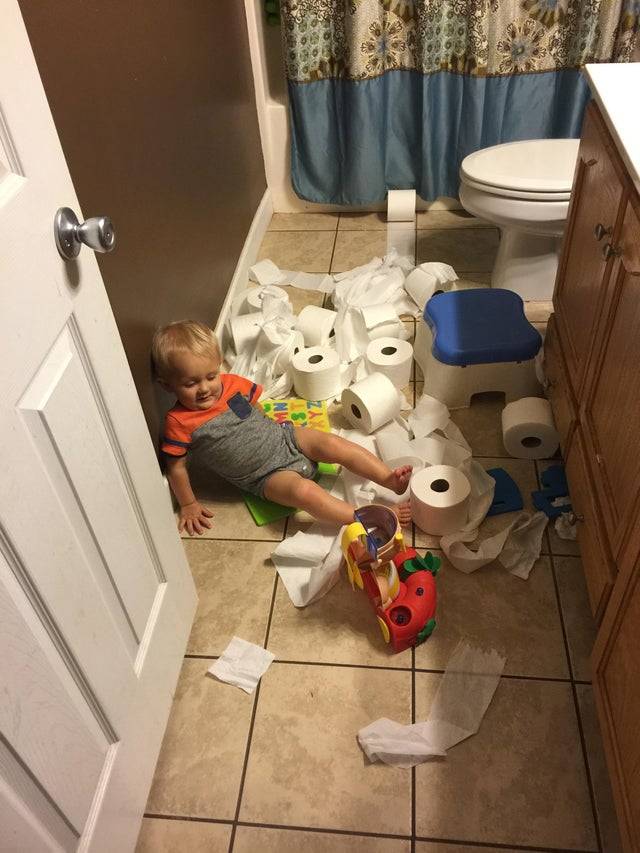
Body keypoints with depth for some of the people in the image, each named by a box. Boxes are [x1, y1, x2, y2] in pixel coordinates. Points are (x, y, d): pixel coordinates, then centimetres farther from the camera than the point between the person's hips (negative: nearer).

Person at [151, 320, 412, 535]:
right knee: (304, 491, -30)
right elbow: (176, 467, -6)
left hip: (283, 437, 5)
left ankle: (390, 479, -16)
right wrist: (188, 505, -1)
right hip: (266, 476, -5)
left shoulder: (233, 384, -2)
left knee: (334, 444, -18)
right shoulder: (179, 422, -15)